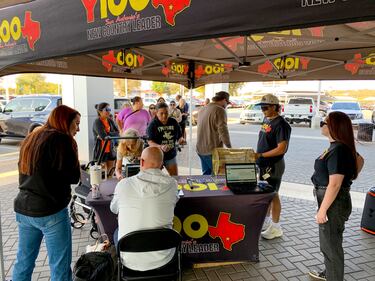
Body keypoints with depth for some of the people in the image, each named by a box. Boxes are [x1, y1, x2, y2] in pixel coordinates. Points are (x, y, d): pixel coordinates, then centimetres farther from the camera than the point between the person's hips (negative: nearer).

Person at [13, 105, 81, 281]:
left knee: (23, 261, 21)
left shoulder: (30, 138, 11)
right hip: (50, 212, -8)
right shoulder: (62, 139, -13)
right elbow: (74, 177, -13)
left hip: (23, 209, 8)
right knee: (60, 267, 5)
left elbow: (24, 171, 18)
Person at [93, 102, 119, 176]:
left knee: (110, 174, 10)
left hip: (111, 150, 6)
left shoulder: (110, 121, 7)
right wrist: (112, 134, -10)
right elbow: (104, 136, -24)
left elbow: (117, 132, -3)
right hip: (101, 151, -6)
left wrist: (106, 134, -14)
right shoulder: (97, 122, -12)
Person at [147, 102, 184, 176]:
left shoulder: (173, 122, 1)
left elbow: (179, 136, 8)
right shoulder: (152, 125, -13)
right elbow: (150, 142, -18)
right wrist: (161, 147, -36)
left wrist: (181, 139, -16)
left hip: (171, 155, 4)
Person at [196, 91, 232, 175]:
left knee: (206, 174, 16)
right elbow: (223, 131, -19)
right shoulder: (220, 110, -12)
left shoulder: (202, 109, 15)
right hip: (212, 150, -8)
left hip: (200, 150, 8)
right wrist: (229, 147, -12)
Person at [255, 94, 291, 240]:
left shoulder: (281, 124, -18)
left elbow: (281, 149, -23)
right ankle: (266, 221, 35)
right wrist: (257, 156, 11)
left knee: (273, 195, 2)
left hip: (273, 165, -8)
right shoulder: (266, 120, 9)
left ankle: (275, 228, 17)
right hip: (263, 164, 9)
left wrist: (260, 155, -21)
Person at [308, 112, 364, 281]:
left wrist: (322, 210, -22)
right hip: (332, 200, 10)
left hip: (334, 203, -10)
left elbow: (334, 185, -27)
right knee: (330, 242, 25)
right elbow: (359, 160, 24)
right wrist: (349, 177, 19)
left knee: (331, 245, 6)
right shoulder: (339, 147, 5)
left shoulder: (338, 150, -25)